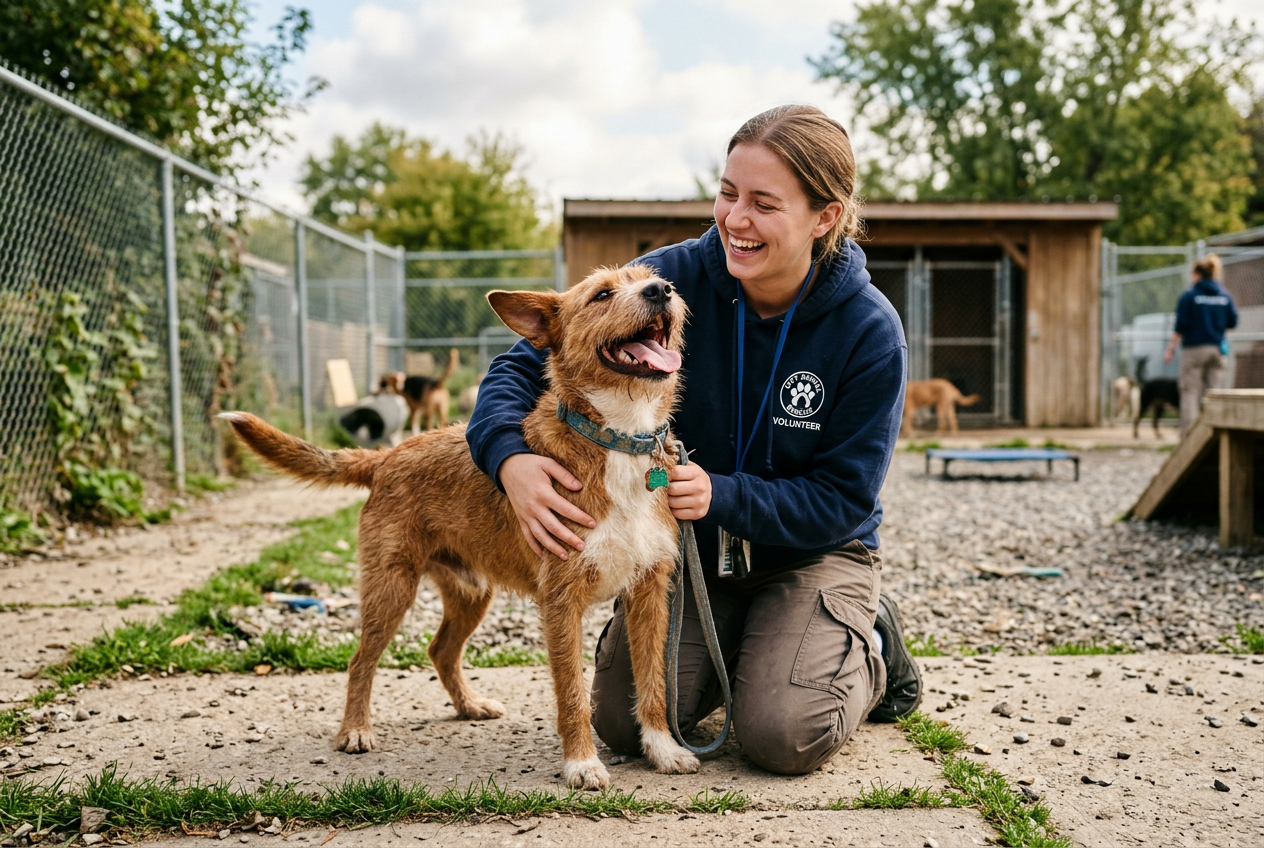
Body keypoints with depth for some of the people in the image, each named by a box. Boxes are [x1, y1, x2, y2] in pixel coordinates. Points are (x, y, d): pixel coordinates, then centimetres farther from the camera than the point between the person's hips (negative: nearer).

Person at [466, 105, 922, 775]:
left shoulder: (869, 332, -19)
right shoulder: (675, 278, -17)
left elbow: (843, 499, -16)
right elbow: (525, 365, -16)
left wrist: (722, 495, -32)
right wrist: (511, 458, -37)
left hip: (815, 551, -2)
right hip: (688, 547, 2)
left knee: (784, 736, -21)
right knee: (623, 723, -11)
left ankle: (869, 649, 12)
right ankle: (726, 654, 21)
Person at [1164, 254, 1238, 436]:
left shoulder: (1189, 296, -7)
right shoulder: (1225, 296, 4)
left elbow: (1181, 326, -10)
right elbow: (1232, 322, 7)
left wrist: (1170, 349, -3)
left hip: (1194, 348, -4)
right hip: (1217, 349, 4)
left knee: (1190, 393, 0)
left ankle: (1188, 434, -3)